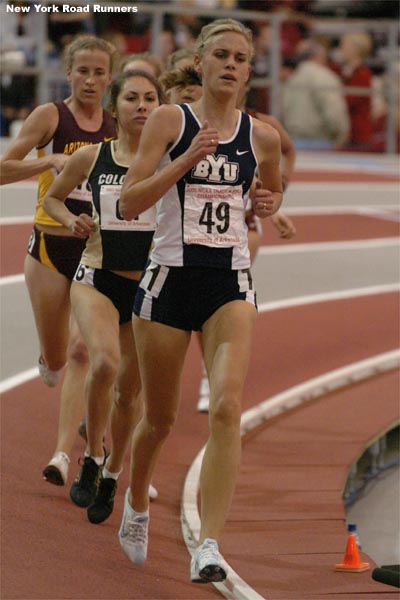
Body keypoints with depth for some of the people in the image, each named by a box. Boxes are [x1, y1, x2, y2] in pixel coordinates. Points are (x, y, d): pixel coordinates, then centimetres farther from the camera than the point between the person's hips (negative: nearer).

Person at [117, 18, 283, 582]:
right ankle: (136, 505, 42)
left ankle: (208, 546, -23)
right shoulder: (170, 121, -2)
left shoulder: (262, 136, 6)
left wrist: (267, 204, 2)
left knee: (227, 405, -20)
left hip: (230, 283, 1)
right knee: (160, 417, 11)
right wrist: (187, 160, -18)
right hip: (170, 276, -1)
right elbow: (129, 203, -8)